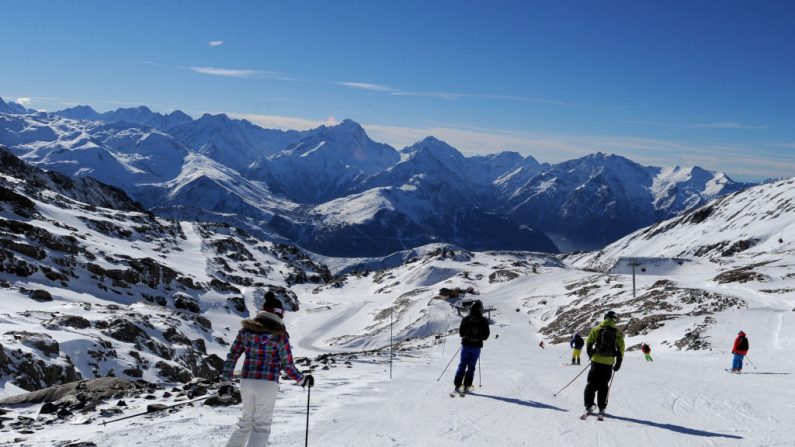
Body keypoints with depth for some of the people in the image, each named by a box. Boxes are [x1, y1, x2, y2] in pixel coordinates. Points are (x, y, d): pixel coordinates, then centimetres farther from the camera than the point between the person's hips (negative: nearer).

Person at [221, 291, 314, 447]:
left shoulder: (245, 329, 3)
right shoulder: (279, 335, -10)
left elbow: (232, 356, 5)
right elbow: (288, 366, -8)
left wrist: (226, 381, 13)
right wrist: (302, 380, 8)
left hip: (247, 382, 5)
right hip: (267, 384, -5)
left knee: (246, 421, 24)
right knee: (262, 426, 6)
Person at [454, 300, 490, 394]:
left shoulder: (466, 319, -6)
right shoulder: (483, 321, -5)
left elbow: (461, 332, 1)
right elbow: (486, 335, 0)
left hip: (466, 345, 0)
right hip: (477, 346, 0)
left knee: (462, 365, 9)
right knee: (471, 366, 8)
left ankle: (457, 385, 3)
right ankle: (466, 386, 4)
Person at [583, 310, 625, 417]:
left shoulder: (597, 329, 1)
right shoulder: (617, 333, 0)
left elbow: (588, 343, 1)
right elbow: (621, 349, -1)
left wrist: (591, 356, 15)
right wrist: (618, 363, 7)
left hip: (596, 360, 0)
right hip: (609, 363, 0)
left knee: (592, 383, 7)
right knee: (604, 385, 11)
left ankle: (589, 406, 0)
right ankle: (601, 407, 9)